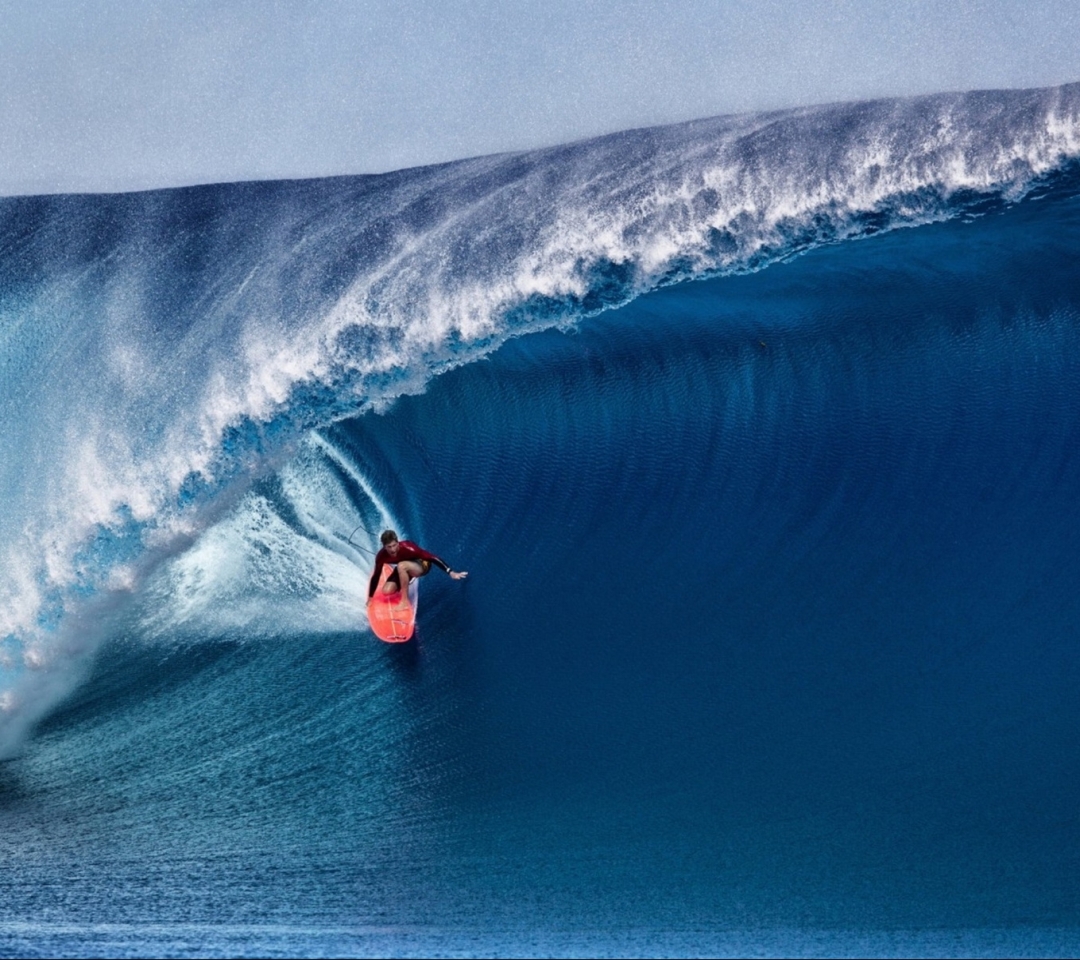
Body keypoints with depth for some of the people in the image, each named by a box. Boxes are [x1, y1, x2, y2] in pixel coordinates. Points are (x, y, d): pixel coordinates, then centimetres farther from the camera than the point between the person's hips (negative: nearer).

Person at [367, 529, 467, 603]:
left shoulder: (407, 548, -35)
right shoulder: (381, 556, -22)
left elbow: (432, 557, -32)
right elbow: (376, 576, -6)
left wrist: (451, 572, -34)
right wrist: (370, 598, 2)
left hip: (422, 565, -5)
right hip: (404, 570, 5)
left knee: (401, 566, -36)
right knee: (387, 591, -13)